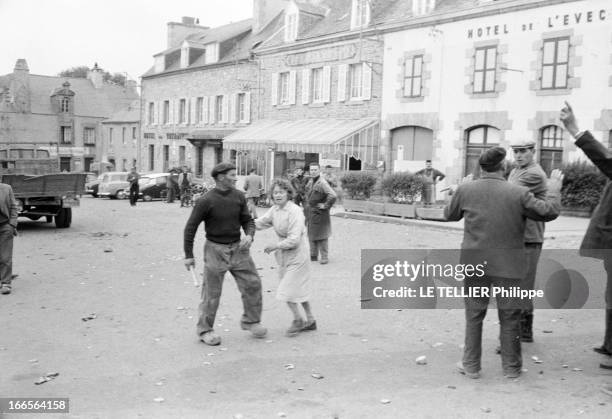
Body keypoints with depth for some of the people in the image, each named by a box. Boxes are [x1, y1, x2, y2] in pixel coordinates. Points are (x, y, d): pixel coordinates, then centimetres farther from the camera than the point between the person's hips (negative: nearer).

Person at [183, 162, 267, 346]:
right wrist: (188, 255, -5)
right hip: (215, 249, -5)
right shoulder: (206, 201, -14)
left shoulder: (238, 196, 0)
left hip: (238, 248, 5)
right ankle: (205, 330, 19)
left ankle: (250, 321, 23)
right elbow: (190, 227, -7)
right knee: (212, 291, 2)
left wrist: (249, 235, -14)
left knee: (252, 283, 3)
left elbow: (247, 220, 8)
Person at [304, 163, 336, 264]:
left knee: (321, 236, 0)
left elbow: (332, 196, -31)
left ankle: (324, 257, 9)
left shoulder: (322, 183, -19)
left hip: (319, 214, -8)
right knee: (311, 235, 15)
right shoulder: (310, 182, 9)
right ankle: (313, 255, 26)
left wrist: (325, 206, -21)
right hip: (310, 213, 8)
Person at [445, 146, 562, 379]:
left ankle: (471, 365, 18)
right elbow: (549, 212, -1)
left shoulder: (465, 190, -5)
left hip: (474, 263, 1)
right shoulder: (519, 194, -10)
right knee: (509, 317, 11)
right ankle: (511, 367, 21)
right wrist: (554, 191, 16)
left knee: (474, 315, 12)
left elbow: (449, 214, 11)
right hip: (508, 265, -1)